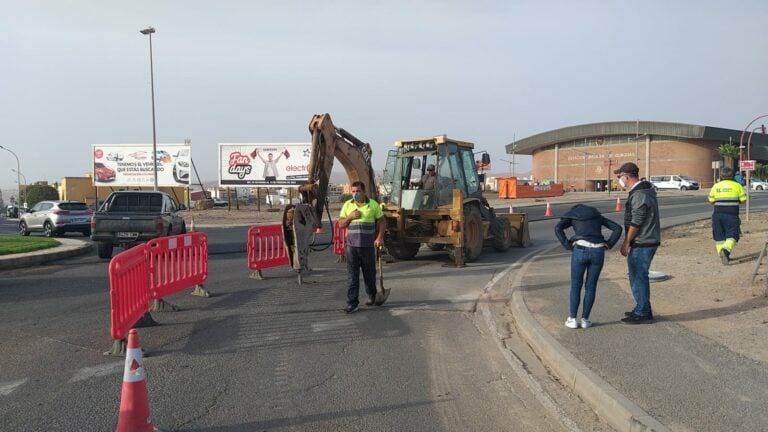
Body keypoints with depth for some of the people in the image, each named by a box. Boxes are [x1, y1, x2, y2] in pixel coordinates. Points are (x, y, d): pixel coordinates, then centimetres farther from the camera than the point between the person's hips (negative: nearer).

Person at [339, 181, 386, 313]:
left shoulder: (373, 204, 2)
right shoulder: (347, 205, 8)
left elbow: (381, 222, 4)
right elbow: (340, 224, 10)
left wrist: (380, 237, -9)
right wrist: (350, 217, -9)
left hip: (368, 246, -1)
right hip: (352, 245, 1)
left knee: (369, 273, 11)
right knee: (352, 275, -2)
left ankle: (371, 295, 35)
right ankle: (352, 303, 0)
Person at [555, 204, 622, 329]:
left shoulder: (571, 216, 18)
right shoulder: (598, 215, 27)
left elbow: (558, 228, -3)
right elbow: (617, 228, 18)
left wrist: (568, 246, -1)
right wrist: (608, 245, 11)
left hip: (581, 251, -2)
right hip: (598, 252, 2)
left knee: (576, 285, 12)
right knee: (591, 286, 15)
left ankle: (572, 320, 11)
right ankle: (585, 319, 16)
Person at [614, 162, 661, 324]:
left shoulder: (638, 194, -20)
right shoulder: (647, 188, 13)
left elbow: (635, 223, -21)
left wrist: (626, 242, -12)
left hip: (641, 244, -10)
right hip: (648, 241, 10)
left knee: (638, 277, -3)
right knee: (639, 276, 18)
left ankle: (642, 313, 4)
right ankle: (642, 309, 27)